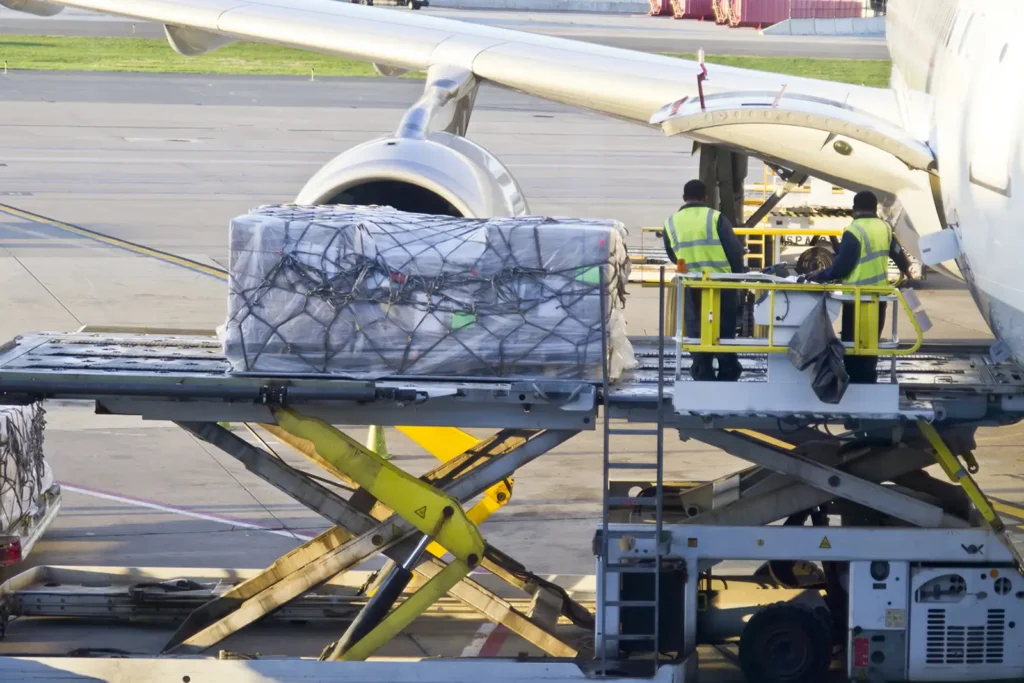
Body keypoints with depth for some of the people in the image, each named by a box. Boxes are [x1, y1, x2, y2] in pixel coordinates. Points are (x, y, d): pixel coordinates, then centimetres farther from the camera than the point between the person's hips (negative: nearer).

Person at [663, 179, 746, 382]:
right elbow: (735, 251, -5)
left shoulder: (671, 223, 4)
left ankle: (704, 378, 6)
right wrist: (736, 278, 10)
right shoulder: (715, 218, -5)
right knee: (725, 331, 9)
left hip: (691, 288, 1)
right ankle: (728, 376, 11)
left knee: (697, 333, 8)